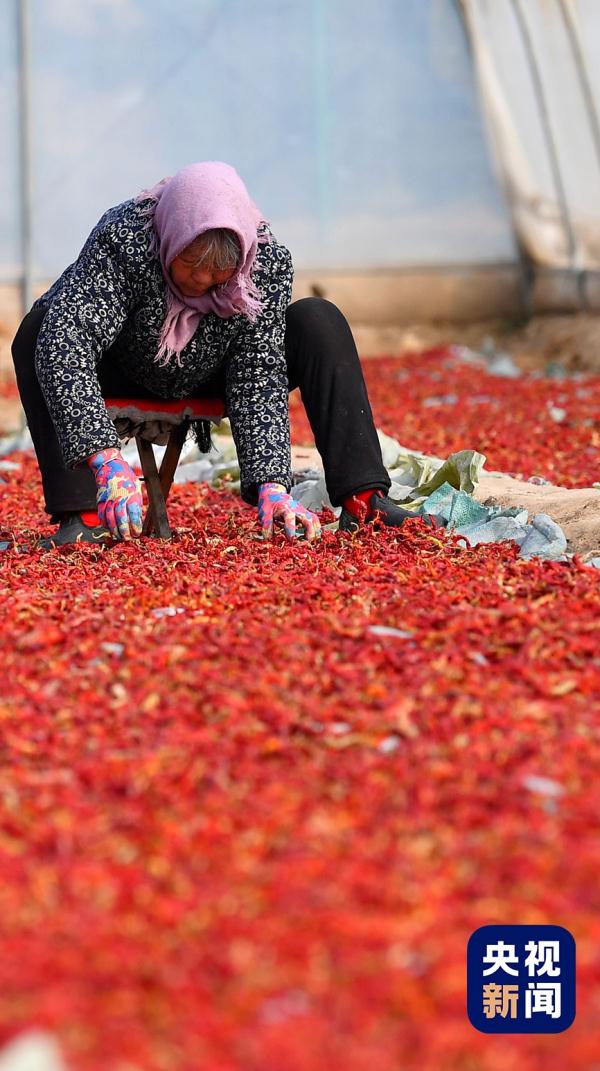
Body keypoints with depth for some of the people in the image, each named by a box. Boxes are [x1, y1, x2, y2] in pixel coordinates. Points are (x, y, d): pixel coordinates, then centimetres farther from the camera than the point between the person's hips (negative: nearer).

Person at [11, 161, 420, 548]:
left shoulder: (268, 259, -26)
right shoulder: (121, 238, -35)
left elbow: (258, 376, -26)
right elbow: (64, 341, -46)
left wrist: (272, 483, -40)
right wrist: (106, 459, -58)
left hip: (211, 379, 2)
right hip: (125, 377, -1)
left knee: (319, 320, -21)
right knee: (39, 329, -32)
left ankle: (360, 498, -25)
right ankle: (82, 514, -35)